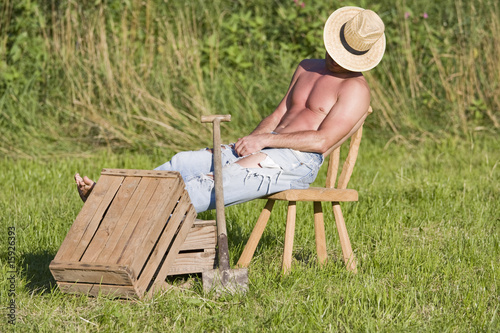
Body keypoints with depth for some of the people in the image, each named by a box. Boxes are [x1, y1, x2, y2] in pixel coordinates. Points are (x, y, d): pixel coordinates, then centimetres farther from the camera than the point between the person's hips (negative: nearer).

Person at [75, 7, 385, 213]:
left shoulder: (355, 89, -4)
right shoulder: (307, 69, 23)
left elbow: (323, 141, -15)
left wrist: (265, 139, -15)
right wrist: (246, 143, 5)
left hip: (295, 162, -8)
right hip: (263, 150, 8)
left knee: (210, 185, -28)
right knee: (184, 163, -9)